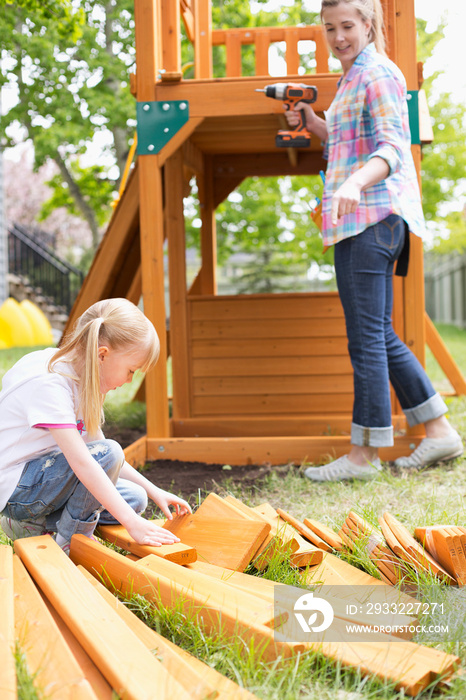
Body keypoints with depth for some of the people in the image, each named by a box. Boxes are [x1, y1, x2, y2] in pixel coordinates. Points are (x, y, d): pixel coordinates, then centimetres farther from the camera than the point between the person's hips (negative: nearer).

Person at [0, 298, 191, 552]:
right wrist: (133, 523, -36)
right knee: (107, 453, -27)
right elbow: (81, 462, -34)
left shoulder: (78, 377, 3)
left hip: (44, 474, 10)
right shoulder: (47, 383, -26)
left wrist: (153, 491, 6)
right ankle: (70, 544, -9)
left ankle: (34, 524, 5)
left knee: (134, 499, 1)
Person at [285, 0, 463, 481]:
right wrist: (312, 123, 16)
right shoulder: (354, 78, 24)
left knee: (367, 337, -7)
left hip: (371, 218, -11)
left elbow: (393, 147, -18)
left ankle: (363, 454, 0)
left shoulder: (377, 75, -7)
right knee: (380, 335, 12)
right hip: (364, 221, 11)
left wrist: (355, 182, -35)